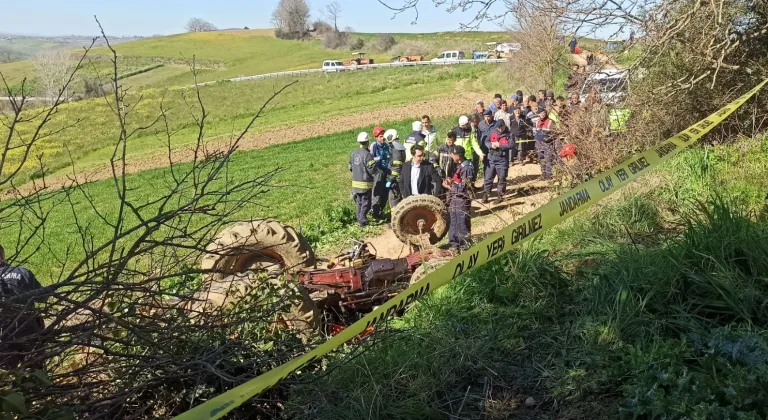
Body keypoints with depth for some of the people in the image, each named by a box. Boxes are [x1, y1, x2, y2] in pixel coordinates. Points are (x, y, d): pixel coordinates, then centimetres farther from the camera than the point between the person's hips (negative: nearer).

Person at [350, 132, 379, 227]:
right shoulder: (367, 154, -19)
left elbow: (351, 168, 12)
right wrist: (377, 171, 1)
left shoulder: (353, 154, 3)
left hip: (355, 182, 7)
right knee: (366, 203, 2)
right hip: (366, 183, -7)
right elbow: (372, 169, -20)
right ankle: (362, 220, -3)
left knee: (359, 202, 19)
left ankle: (359, 218, 25)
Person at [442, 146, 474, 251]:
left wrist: (449, 186, -13)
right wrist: (450, 180, 1)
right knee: (453, 222, 17)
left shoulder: (466, 168, -20)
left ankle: (464, 246, 13)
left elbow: (463, 188, -22)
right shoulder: (458, 166, 7)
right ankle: (454, 243, 29)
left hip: (462, 201, -9)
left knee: (462, 224, 2)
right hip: (454, 199, 9)